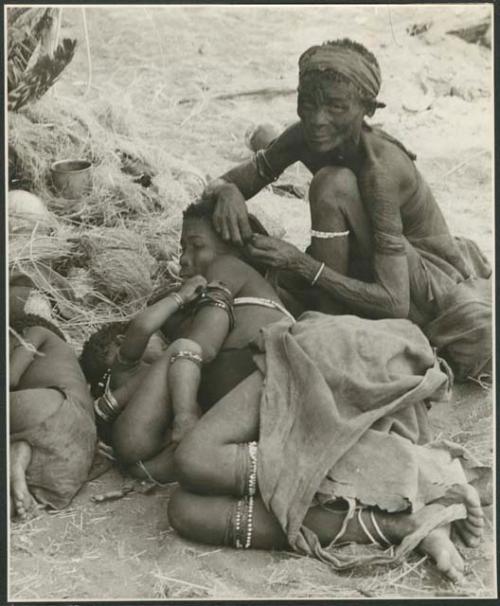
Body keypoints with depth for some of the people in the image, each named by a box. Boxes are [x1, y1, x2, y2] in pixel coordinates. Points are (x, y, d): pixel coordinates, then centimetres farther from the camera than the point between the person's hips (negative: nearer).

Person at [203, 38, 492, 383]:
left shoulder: (380, 166, -31)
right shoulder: (306, 135, -11)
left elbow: (394, 303, -34)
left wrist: (303, 264, -35)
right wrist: (227, 191, -31)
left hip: (437, 286, -7)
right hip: (366, 266, 7)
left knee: (334, 184, -28)